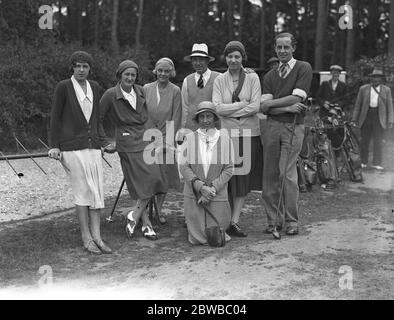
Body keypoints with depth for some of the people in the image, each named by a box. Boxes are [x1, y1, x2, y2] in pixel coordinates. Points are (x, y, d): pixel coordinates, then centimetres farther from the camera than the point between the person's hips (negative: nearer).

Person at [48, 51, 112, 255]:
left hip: (92, 146, 5)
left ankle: (96, 236, 7)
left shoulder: (95, 87, 11)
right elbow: (55, 117, -2)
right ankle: (86, 238, 5)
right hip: (72, 146, -5)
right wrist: (54, 146, -6)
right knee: (82, 191, -4)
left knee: (97, 191, 1)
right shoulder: (63, 87, -3)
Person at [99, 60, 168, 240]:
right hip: (128, 144, -5)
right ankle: (146, 225, 4)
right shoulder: (110, 95, -7)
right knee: (141, 184, -8)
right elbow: (97, 120, -2)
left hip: (147, 139, 5)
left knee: (154, 180, -5)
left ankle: (134, 215, 7)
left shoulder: (141, 91, 9)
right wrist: (107, 143, 0)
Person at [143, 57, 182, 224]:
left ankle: (158, 210, 17)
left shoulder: (175, 91, -1)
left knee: (164, 177, 4)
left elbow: (176, 118, -2)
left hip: (166, 139, -1)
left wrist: (170, 141, -8)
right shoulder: (146, 89, 5)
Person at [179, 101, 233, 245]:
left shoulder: (224, 138, -3)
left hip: (217, 195, 0)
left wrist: (212, 188, -13)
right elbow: (183, 166, -6)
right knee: (197, 239, 3)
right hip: (194, 194, 0)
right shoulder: (190, 138, -4)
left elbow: (228, 168, -3)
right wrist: (200, 187, -17)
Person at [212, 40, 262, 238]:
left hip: (249, 133, 0)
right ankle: (232, 219, 11)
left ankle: (234, 221, 5)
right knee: (228, 176, 1)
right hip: (226, 133, 0)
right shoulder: (219, 80, 5)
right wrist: (243, 104, -9)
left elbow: (255, 107, -8)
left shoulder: (252, 78, 3)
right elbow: (217, 108, -7)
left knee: (244, 177, 0)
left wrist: (230, 110, -9)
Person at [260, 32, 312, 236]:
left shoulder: (303, 68, 3)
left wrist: (271, 103, -2)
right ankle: (273, 220, 10)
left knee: (287, 173, -10)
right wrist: (287, 108, -11)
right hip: (272, 126, 4)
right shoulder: (270, 76, 16)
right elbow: (264, 108, 4)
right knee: (270, 174, 1)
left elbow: (296, 98, -9)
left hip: (293, 127, -4)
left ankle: (291, 221, 1)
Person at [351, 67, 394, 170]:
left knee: (378, 140, -4)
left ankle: (376, 163, -1)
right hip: (366, 116, 1)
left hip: (379, 117, -1)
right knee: (365, 140, 5)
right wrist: (354, 119, 4)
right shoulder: (363, 89, 7)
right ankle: (363, 162, 16)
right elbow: (357, 105, 8)